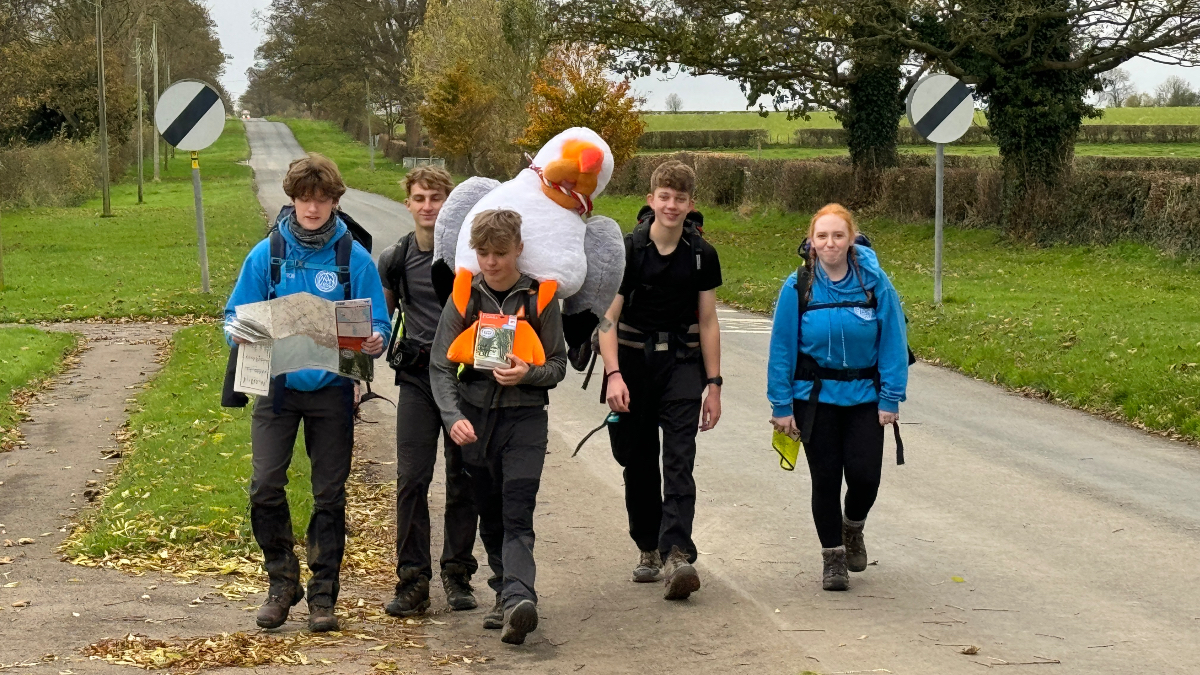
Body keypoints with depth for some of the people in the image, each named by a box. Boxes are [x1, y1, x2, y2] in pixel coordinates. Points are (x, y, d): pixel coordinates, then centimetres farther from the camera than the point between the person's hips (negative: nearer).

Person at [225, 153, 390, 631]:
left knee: (329, 494, 6)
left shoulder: (354, 258, -3)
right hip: (278, 385, 1)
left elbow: (378, 324, -1)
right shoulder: (266, 254, 0)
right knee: (265, 486, -8)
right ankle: (282, 582, 12)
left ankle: (323, 593, 18)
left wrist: (375, 341, -24)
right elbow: (236, 313, 4)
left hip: (332, 389, 0)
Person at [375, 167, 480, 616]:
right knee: (411, 478, -6)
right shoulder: (394, 260, 6)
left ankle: (458, 575, 15)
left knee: (463, 478, 5)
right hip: (416, 377, 1)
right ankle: (413, 580, -1)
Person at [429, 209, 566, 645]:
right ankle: (505, 595, 23)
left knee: (517, 515, -15)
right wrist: (453, 417, -15)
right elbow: (441, 366, 0)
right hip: (475, 418, 3)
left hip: (525, 418, -3)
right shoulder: (464, 298, 3)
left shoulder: (540, 299, 1)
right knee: (490, 516, 10)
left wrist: (528, 375, -17)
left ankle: (518, 600, -27)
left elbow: (558, 364, 6)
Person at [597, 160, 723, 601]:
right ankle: (648, 549, 25)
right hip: (633, 363, 0)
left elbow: (708, 322, 6)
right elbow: (608, 318, -8)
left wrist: (713, 384, 4)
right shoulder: (628, 249, -6)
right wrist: (613, 374, -20)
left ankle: (677, 556, -21)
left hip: (682, 365, 0)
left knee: (679, 463, -13)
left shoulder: (702, 255, 1)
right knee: (639, 463, 9)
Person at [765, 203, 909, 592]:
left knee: (864, 476, -5)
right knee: (825, 479, 4)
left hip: (864, 397, 0)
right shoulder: (797, 288, -7)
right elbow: (782, 348, -2)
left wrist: (891, 398, -5)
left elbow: (893, 341, -3)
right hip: (815, 396, 0)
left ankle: (853, 529, 29)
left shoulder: (874, 283, -7)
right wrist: (781, 406, -3)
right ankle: (833, 559, 21)